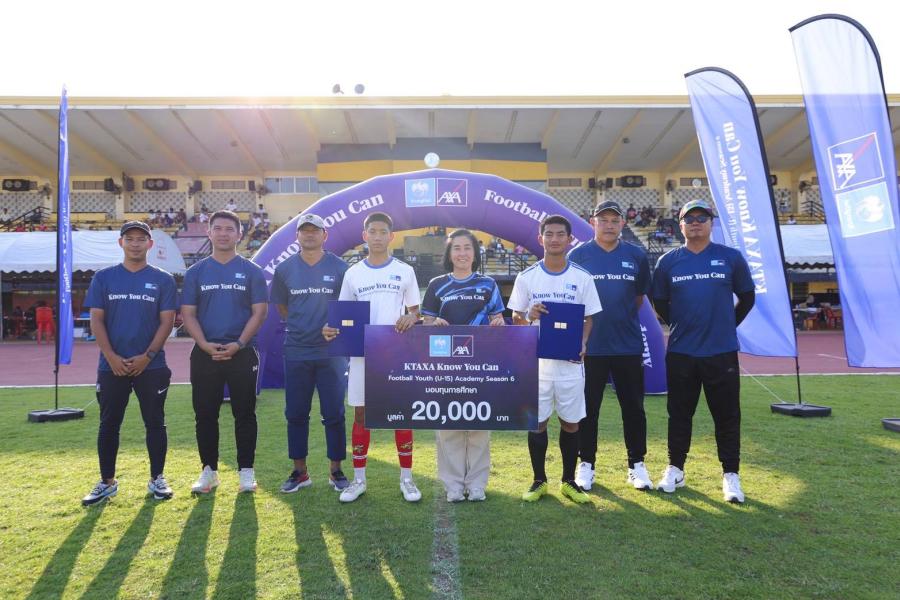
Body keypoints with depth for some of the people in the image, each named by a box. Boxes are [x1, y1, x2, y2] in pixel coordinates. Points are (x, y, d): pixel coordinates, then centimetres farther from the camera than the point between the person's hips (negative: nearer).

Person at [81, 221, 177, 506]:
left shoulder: (162, 280, 2)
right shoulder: (103, 277, 6)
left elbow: (167, 321, -2)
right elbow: (96, 320, 2)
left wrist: (146, 357, -12)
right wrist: (112, 358, -10)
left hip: (151, 366, -1)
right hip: (111, 366, 1)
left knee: (155, 423, 4)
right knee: (108, 424, 8)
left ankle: (157, 479, 16)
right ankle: (107, 482, 21)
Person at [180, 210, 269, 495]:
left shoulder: (252, 271, 4)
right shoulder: (195, 272, 9)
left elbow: (260, 312, -2)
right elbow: (188, 314, 4)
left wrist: (238, 344, -14)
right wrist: (205, 345, -12)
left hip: (242, 353, -2)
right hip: (204, 354, 2)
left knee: (244, 413, 3)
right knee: (205, 414, 8)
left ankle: (246, 470, 14)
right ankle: (209, 469, 21)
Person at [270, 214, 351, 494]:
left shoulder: (339, 268, 0)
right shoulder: (285, 269, 6)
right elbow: (281, 306, 16)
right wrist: (301, 327, 8)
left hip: (331, 352, -2)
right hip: (296, 352, 2)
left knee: (334, 414, 4)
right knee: (296, 414, 9)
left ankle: (336, 471, 18)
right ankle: (299, 471, 23)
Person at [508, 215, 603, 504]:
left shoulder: (582, 277, 2)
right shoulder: (526, 277, 1)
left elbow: (589, 318, 6)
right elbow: (516, 320, 5)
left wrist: (582, 342, -12)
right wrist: (529, 316, -17)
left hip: (570, 361, 1)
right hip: (537, 361, 0)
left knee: (570, 422, 8)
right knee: (537, 422, 5)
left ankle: (569, 481, 25)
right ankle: (539, 481, 22)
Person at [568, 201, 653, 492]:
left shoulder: (636, 256, 4)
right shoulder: (578, 255, -1)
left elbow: (639, 297, 14)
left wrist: (620, 319, 9)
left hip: (629, 346, 2)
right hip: (589, 346, -1)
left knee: (633, 407, 10)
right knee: (588, 408, 8)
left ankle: (636, 464, 24)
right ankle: (586, 464, 20)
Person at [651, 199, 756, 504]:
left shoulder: (731, 257, 1)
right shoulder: (668, 261, 2)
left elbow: (747, 297, 11)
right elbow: (660, 303, 12)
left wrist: (727, 325, 11)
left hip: (722, 352, 0)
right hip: (680, 353, 1)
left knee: (727, 415, 7)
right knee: (679, 413, 11)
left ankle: (730, 475, 20)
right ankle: (675, 469, 25)